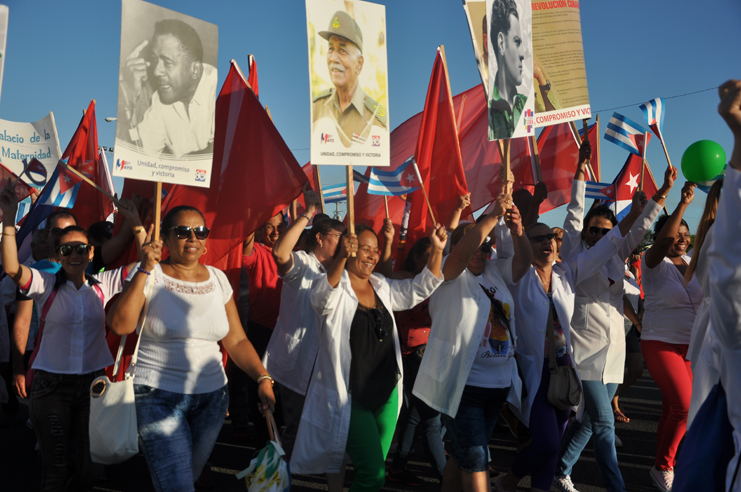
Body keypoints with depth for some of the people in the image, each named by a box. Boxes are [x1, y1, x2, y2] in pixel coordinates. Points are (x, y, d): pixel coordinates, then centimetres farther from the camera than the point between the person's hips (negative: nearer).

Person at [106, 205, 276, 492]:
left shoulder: (217, 278, 6)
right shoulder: (148, 276, -6)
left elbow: (236, 340, 6)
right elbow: (120, 326, -22)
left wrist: (263, 379, -6)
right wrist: (145, 269, -23)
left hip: (212, 397, 5)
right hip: (158, 397, -4)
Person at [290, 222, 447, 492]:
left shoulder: (382, 287, 10)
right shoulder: (337, 289, -10)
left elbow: (420, 289, 8)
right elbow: (321, 297, -32)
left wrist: (437, 250, -6)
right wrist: (341, 257, -50)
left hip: (386, 393, 7)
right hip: (349, 396, -7)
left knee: (374, 469, 16)